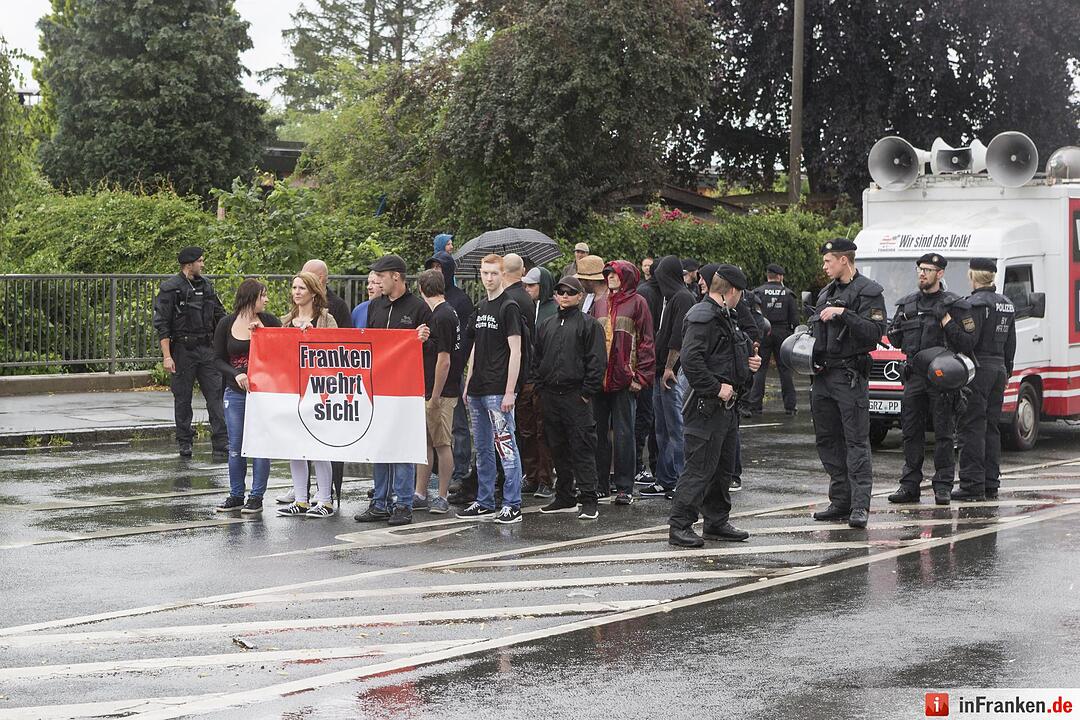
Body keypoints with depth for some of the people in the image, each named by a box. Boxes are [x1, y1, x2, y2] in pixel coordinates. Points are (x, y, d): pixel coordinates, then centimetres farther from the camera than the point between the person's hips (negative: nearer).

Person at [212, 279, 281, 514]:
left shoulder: (269, 321, 1)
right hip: (235, 393, 1)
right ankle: (235, 496, 16)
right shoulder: (226, 324, 1)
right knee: (235, 446, 6)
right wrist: (236, 375, -14)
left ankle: (257, 496, 7)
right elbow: (219, 359, 4)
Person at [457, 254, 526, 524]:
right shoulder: (481, 308, 16)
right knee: (482, 448, 13)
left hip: (498, 390, -8)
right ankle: (484, 502, 20)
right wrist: (468, 385, 17)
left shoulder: (509, 307, -8)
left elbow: (515, 352, -13)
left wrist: (510, 392, -17)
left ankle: (513, 505, -4)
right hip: (478, 390, 8)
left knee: (505, 446, -7)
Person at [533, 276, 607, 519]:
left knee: (582, 448, -7)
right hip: (550, 396, 6)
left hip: (576, 396, -6)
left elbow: (597, 361, -6)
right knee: (558, 448, 10)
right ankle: (564, 497, 19)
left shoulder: (588, 325, -1)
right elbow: (537, 358, 21)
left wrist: (587, 392, -11)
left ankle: (589, 500, -7)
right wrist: (541, 385, 10)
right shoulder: (546, 325, 17)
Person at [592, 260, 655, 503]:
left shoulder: (637, 303, 1)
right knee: (599, 431, 7)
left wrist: (640, 375, -10)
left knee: (623, 433, -3)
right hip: (599, 378, 5)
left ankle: (625, 487, 2)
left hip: (624, 379, -5)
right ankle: (600, 483, 15)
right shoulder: (600, 305, 16)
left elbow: (646, 341, -3)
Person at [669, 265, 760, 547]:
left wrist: (749, 361, 13)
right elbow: (690, 360, -26)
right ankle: (679, 526, -3)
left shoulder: (726, 317, 18)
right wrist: (716, 388, -23)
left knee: (724, 467, 15)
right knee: (700, 468, -8)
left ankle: (717, 522, 25)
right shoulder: (703, 317, -15)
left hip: (726, 405, 10)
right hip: (708, 407, -10)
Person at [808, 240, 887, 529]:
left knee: (857, 440, -10)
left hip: (850, 375, -8)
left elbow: (875, 331, -17)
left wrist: (844, 314, -24)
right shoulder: (827, 293, 20)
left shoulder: (868, 292, -6)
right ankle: (840, 502, 15)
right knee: (827, 440, 9)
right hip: (824, 375, 9)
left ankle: (860, 506, -13)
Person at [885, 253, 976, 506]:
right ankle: (909, 485, 11)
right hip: (914, 376, 5)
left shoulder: (954, 305, -2)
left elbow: (968, 344, -7)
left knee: (943, 434, -2)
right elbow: (895, 341, 21)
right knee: (911, 433, 6)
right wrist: (897, 327, 0)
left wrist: (947, 323, -16)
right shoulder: (907, 304, 14)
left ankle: (943, 487, 3)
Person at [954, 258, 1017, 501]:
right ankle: (991, 485, 14)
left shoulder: (976, 303, -13)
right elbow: (1010, 344, 18)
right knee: (991, 429, 12)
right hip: (999, 369, 8)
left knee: (972, 429, -5)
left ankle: (972, 485, -7)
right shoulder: (1006, 304, 13)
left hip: (978, 370, -8)